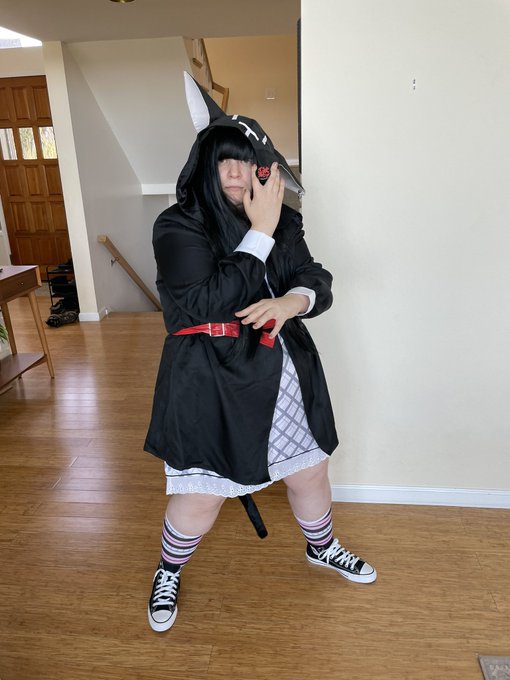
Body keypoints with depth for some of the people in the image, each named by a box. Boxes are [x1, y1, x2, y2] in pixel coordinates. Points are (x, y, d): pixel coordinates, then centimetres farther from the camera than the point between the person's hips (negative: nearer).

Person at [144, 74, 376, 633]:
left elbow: (318, 280, 3)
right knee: (199, 500, 7)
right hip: (211, 387, -5)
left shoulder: (282, 221, 4)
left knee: (310, 474, 21)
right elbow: (204, 304, -24)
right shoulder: (179, 227, -13)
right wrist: (260, 234, -23)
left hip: (284, 378, 6)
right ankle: (168, 574, 41)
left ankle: (321, 548, 54)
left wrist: (293, 300, -21)